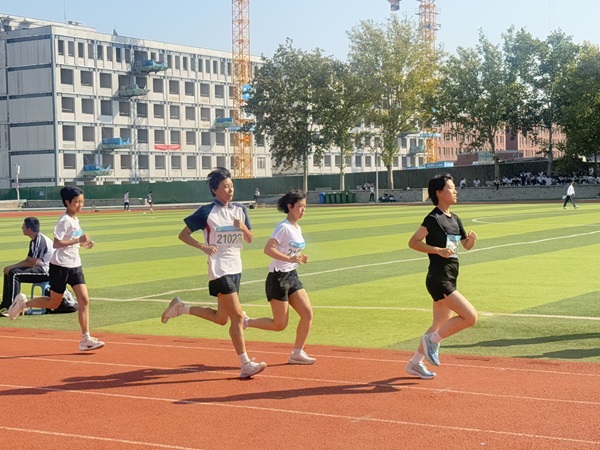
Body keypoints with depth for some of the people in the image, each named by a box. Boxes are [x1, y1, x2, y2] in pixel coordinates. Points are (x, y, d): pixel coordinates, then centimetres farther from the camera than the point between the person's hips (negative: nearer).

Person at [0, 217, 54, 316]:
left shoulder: (39, 240, -19)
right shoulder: (34, 240, 14)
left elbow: (31, 263, -19)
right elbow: (28, 260, 18)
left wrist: (12, 267, -8)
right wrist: (11, 266, 6)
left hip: (46, 271, -11)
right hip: (40, 268, 11)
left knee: (14, 274, -24)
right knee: (8, 272, 11)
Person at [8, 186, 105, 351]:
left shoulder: (75, 220, 11)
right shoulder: (64, 220, -15)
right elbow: (57, 243, -22)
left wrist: (84, 244, 6)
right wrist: (78, 240, -25)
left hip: (75, 265, 8)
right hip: (60, 266, -8)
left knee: (84, 300, -4)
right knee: (53, 303, 5)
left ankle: (86, 339, -4)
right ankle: (23, 303, 27)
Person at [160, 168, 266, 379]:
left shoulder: (240, 209, 8)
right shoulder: (206, 211, -7)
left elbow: (250, 239, 13)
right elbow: (183, 235, -3)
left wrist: (243, 227, -9)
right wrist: (203, 246, -18)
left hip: (235, 268, 7)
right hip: (219, 269, -7)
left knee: (221, 318, 13)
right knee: (237, 316, -11)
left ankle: (181, 308, 28)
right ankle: (245, 365, -6)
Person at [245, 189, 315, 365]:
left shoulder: (297, 228, 11)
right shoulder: (284, 227, -16)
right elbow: (268, 249, -24)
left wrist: (300, 258, 3)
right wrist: (290, 259, -31)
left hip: (292, 276, 8)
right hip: (278, 278, -8)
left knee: (307, 313, -1)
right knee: (280, 324, -2)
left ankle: (297, 353, 9)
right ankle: (245, 322, 17)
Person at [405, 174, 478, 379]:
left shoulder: (455, 219, 14)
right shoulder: (433, 219, -12)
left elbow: (466, 245, 22)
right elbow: (413, 242, -15)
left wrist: (472, 238, 0)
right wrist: (438, 250, -22)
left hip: (449, 280, 9)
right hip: (438, 279, -9)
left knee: (440, 326, 14)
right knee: (470, 316, -15)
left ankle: (415, 363, 24)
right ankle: (432, 340, 1)